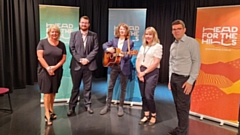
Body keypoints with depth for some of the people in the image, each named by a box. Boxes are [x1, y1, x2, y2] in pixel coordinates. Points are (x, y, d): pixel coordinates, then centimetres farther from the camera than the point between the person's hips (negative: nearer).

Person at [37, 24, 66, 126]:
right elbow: (40, 57, -9)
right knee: (47, 92, -3)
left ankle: (51, 110, 26)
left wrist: (55, 67, -11)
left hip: (57, 71, 3)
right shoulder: (42, 42, -3)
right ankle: (47, 115, 2)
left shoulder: (61, 44, 5)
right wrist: (48, 68, -14)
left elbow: (63, 58, 2)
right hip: (44, 71, -3)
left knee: (53, 92, 11)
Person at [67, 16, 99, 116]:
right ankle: (72, 107, 17)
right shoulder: (74, 34, 6)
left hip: (89, 65, 0)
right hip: (76, 64, 0)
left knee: (88, 87, 9)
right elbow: (72, 49, -2)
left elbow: (95, 49, -2)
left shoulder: (94, 35, 6)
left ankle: (87, 105, 22)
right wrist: (80, 59, -12)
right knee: (75, 87, 8)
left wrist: (87, 59, -13)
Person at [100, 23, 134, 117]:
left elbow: (129, 55, -7)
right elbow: (104, 45, 13)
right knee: (110, 86, 8)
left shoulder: (130, 42, -3)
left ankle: (121, 107, 20)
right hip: (114, 65, 3)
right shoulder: (114, 40, 7)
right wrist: (108, 49, -9)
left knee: (123, 88, 7)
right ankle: (107, 106, 20)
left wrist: (123, 55, -28)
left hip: (124, 66, -3)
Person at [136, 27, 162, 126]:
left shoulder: (157, 46, -5)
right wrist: (139, 72, -5)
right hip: (141, 72, 6)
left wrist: (144, 72, -10)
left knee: (148, 96, -7)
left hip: (152, 73, -6)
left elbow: (156, 63, -12)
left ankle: (153, 116, 14)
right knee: (143, 95, 8)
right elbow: (138, 60, 12)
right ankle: (146, 115, 21)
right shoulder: (142, 47, 15)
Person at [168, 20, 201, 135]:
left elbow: (196, 62, -11)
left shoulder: (192, 42, -7)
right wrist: (170, 79, 13)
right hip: (174, 78, 6)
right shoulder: (173, 45, 13)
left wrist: (190, 81, -16)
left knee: (183, 107, -3)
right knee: (177, 106, 12)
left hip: (185, 79, -6)